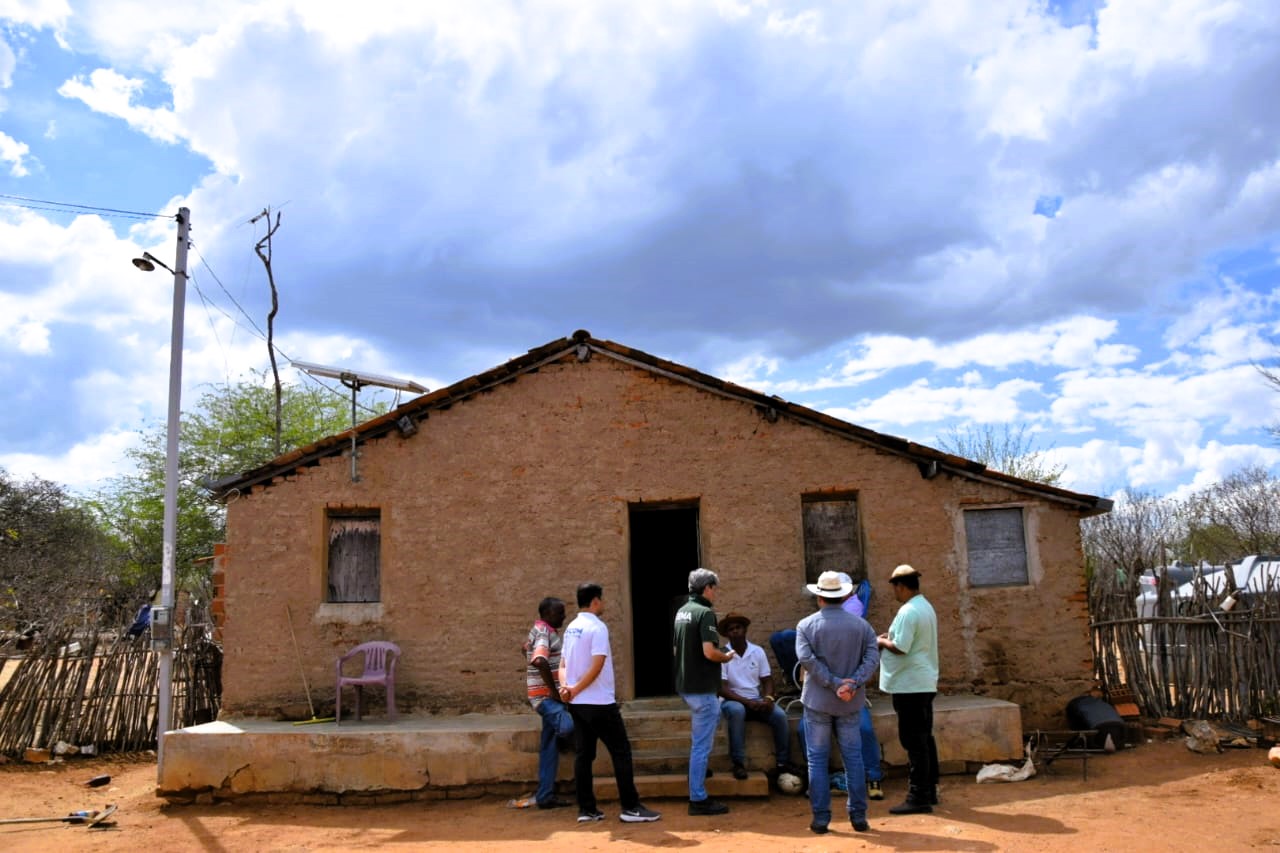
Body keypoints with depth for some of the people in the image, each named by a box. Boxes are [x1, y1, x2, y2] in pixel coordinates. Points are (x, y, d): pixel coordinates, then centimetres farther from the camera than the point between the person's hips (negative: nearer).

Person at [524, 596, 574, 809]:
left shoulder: (543, 631, 16)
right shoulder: (543, 632, -14)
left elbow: (527, 648, 36)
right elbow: (539, 661, -32)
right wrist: (554, 690, -25)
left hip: (550, 696, 10)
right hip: (546, 696, -10)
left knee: (550, 749, 9)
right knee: (568, 727, -30)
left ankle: (545, 796, 13)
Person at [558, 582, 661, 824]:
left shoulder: (571, 628, 12)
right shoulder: (597, 627, -14)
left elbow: (563, 664, 12)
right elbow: (597, 667, -21)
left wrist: (565, 686, -5)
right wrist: (575, 690, -13)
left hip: (576, 703, 8)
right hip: (599, 703, -8)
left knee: (583, 754, 10)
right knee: (621, 752, -1)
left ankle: (586, 809, 12)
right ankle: (631, 807, 1)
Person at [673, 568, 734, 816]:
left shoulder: (681, 612, 10)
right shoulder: (705, 613, -17)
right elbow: (709, 652, -25)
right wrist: (727, 656, -5)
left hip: (685, 684, 9)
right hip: (702, 687, -9)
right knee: (701, 744, -2)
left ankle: (698, 768, 34)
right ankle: (698, 800, 3)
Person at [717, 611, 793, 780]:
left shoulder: (758, 652, 3)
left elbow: (767, 680, 4)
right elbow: (722, 688, -13)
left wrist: (768, 698, -17)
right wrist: (746, 701, -23)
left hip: (756, 700, 3)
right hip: (733, 700, -3)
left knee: (780, 715, -23)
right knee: (737, 711, -38)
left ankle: (782, 762, -9)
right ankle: (739, 763, -29)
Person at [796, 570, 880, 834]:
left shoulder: (807, 625, -5)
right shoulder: (861, 625, 2)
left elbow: (806, 659, -17)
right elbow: (872, 657, -9)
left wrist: (835, 684, -17)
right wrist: (852, 684, -16)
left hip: (817, 701, -2)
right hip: (850, 704, 2)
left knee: (817, 759, 6)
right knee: (853, 758, 11)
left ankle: (821, 817, 7)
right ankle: (858, 816, 13)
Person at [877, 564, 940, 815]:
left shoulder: (908, 611, -19)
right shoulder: (926, 607, 13)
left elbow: (900, 648, -24)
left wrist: (882, 642, -7)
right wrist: (891, 636, 13)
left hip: (910, 685, -10)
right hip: (925, 683, 10)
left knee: (914, 741, -5)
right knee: (924, 738, 15)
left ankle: (918, 797, -1)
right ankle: (929, 791, 23)